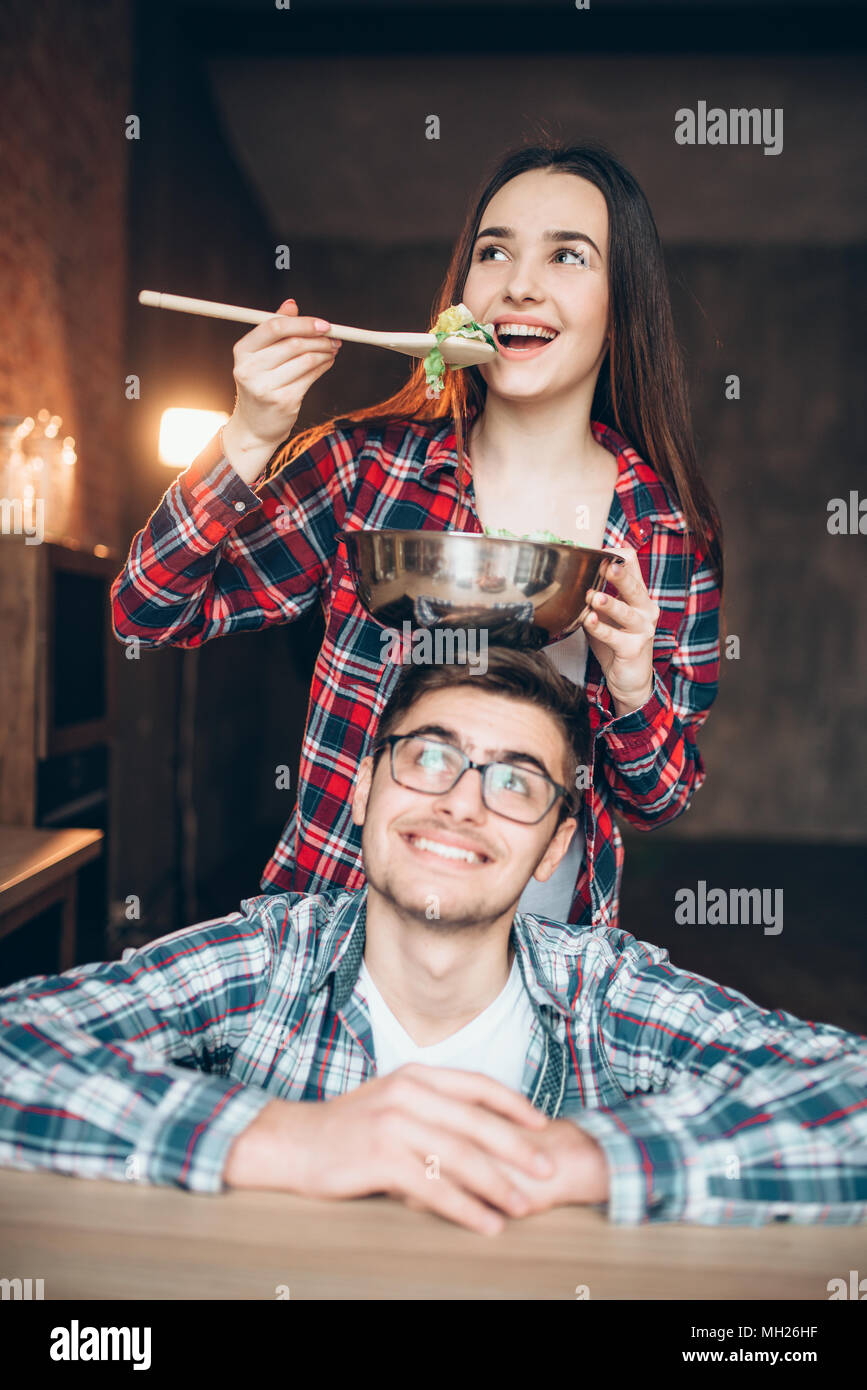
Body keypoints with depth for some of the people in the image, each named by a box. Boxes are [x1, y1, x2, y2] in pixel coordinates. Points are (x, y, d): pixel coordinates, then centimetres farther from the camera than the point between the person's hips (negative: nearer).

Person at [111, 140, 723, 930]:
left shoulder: (672, 534, -8)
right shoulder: (367, 464, -10)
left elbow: (662, 801, -1)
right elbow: (151, 617, -9)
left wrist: (632, 685, -21)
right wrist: (248, 441, -22)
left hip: (549, 938, 1)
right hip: (333, 917, 0)